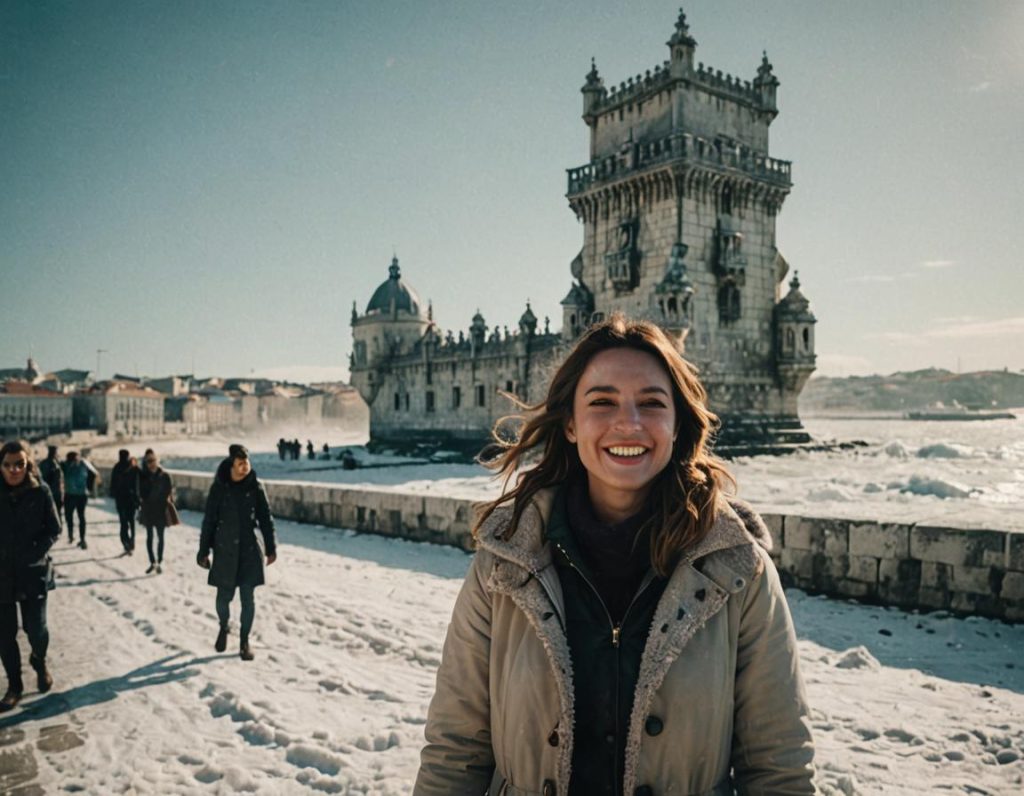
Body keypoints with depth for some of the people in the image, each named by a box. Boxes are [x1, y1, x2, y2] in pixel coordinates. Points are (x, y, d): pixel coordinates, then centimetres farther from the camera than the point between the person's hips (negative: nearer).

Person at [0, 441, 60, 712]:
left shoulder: (40, 491, -8)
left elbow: (54, 530, -3)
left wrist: (35, 553, -13)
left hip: (33, 572, -1)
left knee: (36, 628, 3)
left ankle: (39, 661, 36)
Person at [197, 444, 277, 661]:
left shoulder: (255, 487, -2)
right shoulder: (219, 488, -4)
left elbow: (266, 519, 2)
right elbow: (209, 520, 0)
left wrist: (270, 547, 1)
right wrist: (204, 550, 0)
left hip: (250, 550, 0)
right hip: (225, 550, 0)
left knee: (248, 597, 3)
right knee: (224, 596, 7)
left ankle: (244, 641, 19)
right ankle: (223, 627, 39)